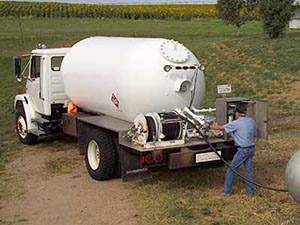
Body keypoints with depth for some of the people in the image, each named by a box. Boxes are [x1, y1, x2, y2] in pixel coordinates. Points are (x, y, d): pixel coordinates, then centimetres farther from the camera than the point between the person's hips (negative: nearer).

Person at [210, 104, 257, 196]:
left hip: (243, 150, -7)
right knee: (248, 170, 13)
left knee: (231, 169, 4)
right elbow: (254, 134, 15)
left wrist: (210, 127, 8)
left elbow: (221, 128, -5)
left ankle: (227, 191, 9)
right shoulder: (252, 121, 7)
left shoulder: (236, 123, -11)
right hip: (251, 149, 7)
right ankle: (250, 191, 16)